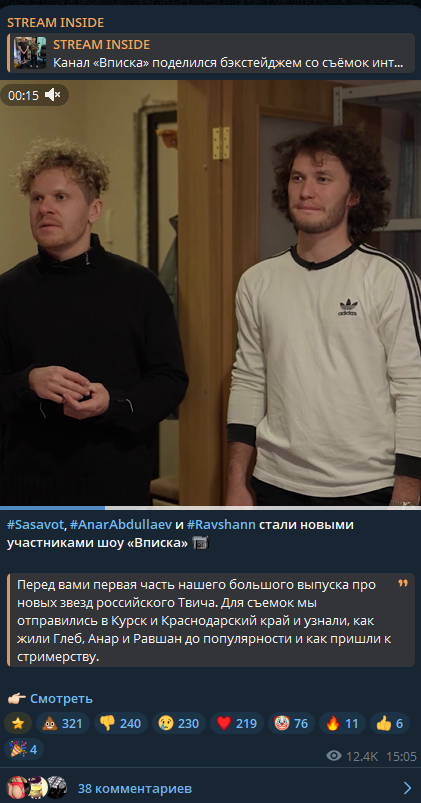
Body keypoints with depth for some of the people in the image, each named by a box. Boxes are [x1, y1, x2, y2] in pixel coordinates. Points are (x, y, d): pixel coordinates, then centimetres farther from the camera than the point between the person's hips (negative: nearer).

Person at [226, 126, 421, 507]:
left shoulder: (390, 279, -7)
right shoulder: (257, 283, 5)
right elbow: (249, 384, 9)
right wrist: (236, 484, 6)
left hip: (366, 490, -3)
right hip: (277, 486, 4)